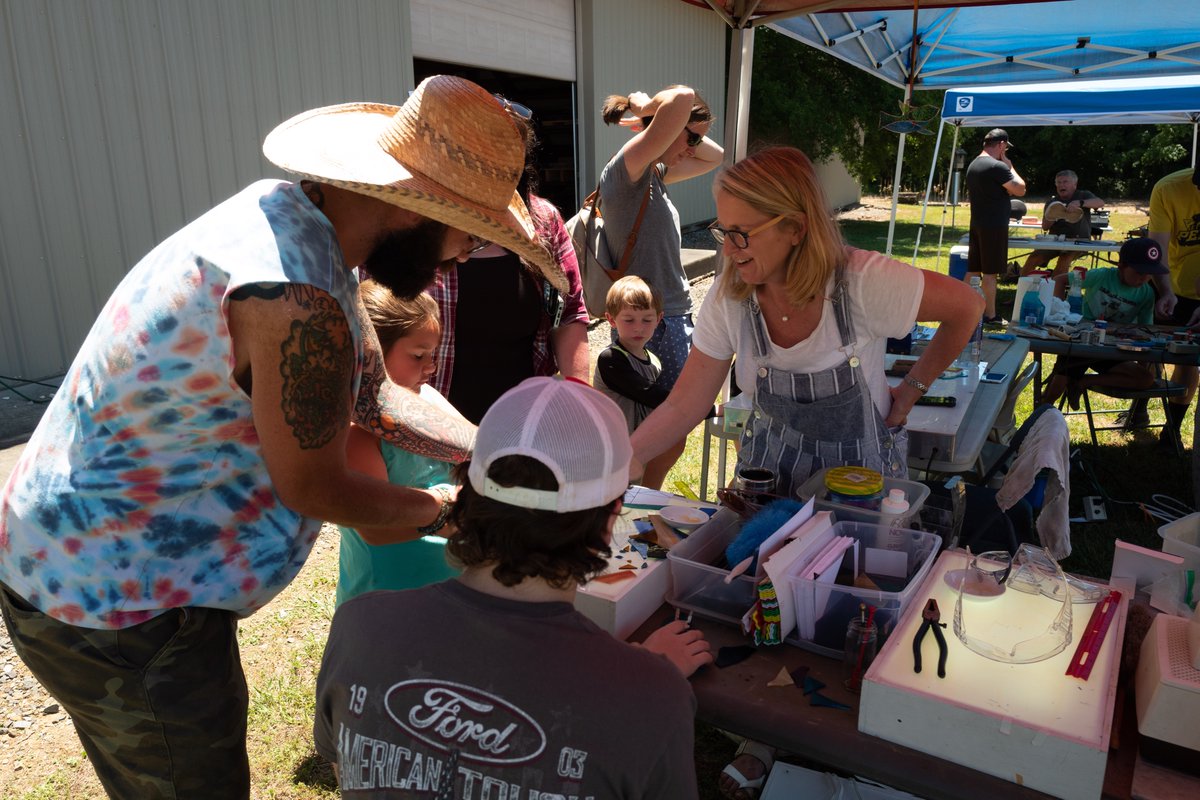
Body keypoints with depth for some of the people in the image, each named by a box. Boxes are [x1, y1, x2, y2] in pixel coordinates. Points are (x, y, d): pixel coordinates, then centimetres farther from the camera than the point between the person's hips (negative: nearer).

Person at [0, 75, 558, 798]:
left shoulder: (296, 219, -1)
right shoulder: (296, 300, -34)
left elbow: (376, 396, 6)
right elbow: (313, 488, -20)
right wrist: (434, 509, -3)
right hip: (115, 604, -9)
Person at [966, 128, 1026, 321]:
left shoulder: (973, 165, 13)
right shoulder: (997, 166, -15)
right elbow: (1020, 190, -13)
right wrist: (1010, 166, -3)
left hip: (976, 224, 9)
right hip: (994, 226, -9)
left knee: (973, 270, 10)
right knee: (990, 272, -4)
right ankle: (990, 316, 0)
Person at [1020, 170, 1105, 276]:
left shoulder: (1083, 195, 8)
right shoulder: (1052, 203, 16)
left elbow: (1100, 203, -12)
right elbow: (1044, 227, 11)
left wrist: (1080, 203, -29)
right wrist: (1052, 218, -12)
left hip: (1079, 241, -3)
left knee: (1064, 258, -34)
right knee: (1033, 258, -21)